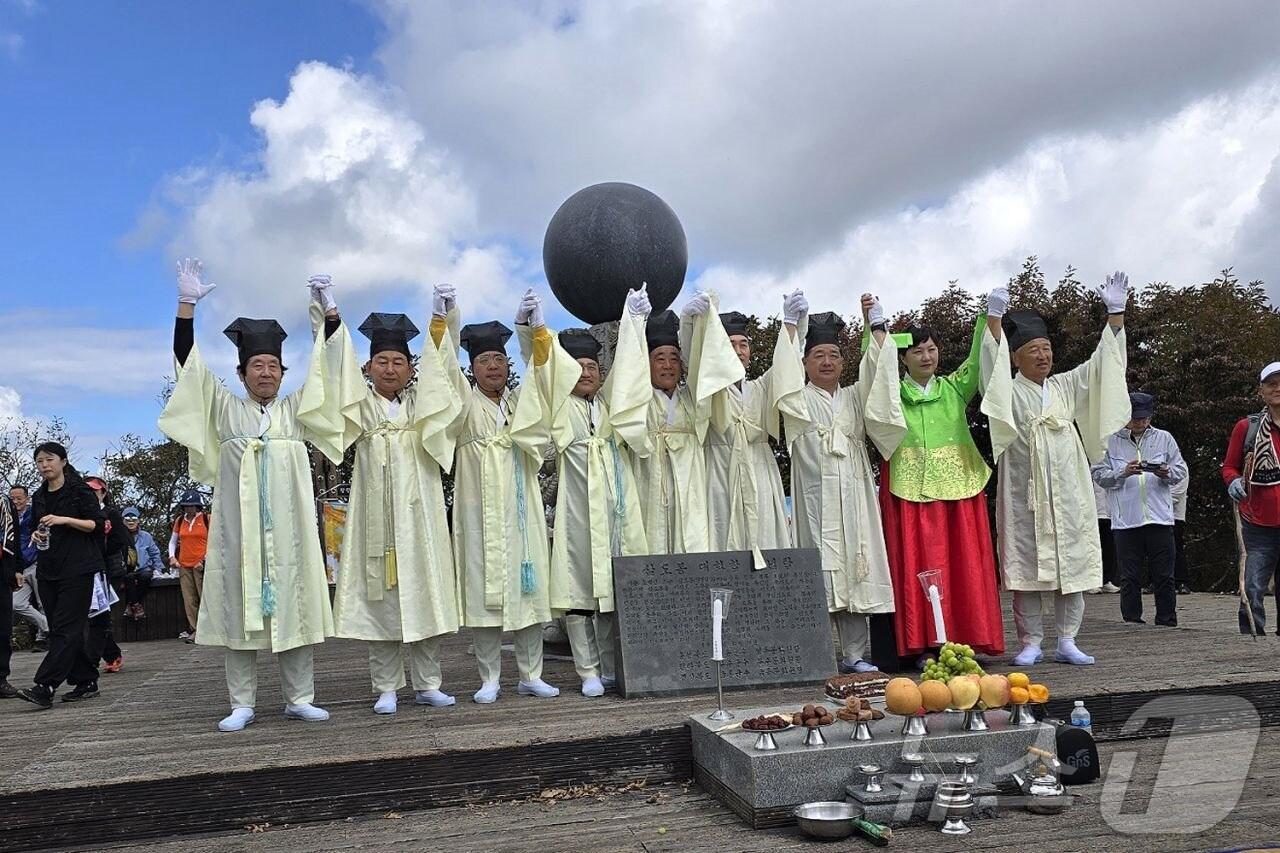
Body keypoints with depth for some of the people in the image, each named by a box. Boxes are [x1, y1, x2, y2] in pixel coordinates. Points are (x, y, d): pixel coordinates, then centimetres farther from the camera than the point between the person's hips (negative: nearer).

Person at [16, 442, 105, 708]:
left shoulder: (80, 490, -4)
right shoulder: (39, 497, 15)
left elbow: (98, 524, -8)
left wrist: (65, 520, -18)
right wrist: (37, 535, 4)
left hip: (77, 569, -7)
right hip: (48, 570, 7)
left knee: (65, 629, -11)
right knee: (59, 629, 7)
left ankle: (45, 686, -17)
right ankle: (86, 682, 15)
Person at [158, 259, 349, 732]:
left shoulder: (296, 410, 10)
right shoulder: (225, 408, 9)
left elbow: (324, 366, 5)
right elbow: (188, 361, 4)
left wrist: (328, 311, -4)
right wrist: (187, 304, -5)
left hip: (287, 523, 0)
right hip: (238, 524, 0)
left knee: (293, 606, 2)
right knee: (239, 607, 2)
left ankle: (299, 698, 10)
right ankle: (242, 704, 10)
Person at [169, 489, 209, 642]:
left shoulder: (206, 519, 0)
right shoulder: (179, 521, 13)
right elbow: (173, 541, 21)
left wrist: (206, 560, -9)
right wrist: (172, 557, 5)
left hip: (201, 565, -4)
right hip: (184, 565, 4)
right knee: (189, 600, 4)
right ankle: (194, 629, 8)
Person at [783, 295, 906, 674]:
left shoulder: (855, 398, 20)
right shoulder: (799, 400, 14)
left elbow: (874, 372, 6)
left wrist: (876, 327, -4)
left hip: (854, 497, 3)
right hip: (815, 496, -3)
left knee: (854, 570, 1)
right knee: (820, 572, -9)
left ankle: (855, 653, 5)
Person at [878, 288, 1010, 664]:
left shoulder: (955, 389, 13)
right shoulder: (893, 393, 8)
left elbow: (979, 359, 2)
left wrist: (992, 315, -12)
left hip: (958, 487, 2)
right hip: (910, 489, -2)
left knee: (963, 565, 1)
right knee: (918, 566, -3)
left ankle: (963, 640, 7)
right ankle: (925, 645, 1)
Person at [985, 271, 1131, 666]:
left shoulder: (1065, 386, 14)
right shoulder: (1009, 392, 2)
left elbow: (1100, 365, 9)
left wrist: (1115, 314, -1)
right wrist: (995, 319, -24)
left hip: (1069, 493, 4)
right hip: (1025, 493, -4)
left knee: (1072, 563, 4)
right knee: (1027, 565, -1)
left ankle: (1067, 641, 13)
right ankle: (1031, 642, 7)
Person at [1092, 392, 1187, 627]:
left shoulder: (1164, 439, 12)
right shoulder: (1110, 441, 6)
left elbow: (1181, 470, 11)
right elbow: (1099, 475, 1)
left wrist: (1167, 473, -10)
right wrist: (1123, 472, -16)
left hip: (1160, 519, 1)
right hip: (1125, 520, -1)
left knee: (1164, 576, 5)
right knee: (1130, 577, 3)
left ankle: (1167, 622, 15)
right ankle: (1132, 622, 11)